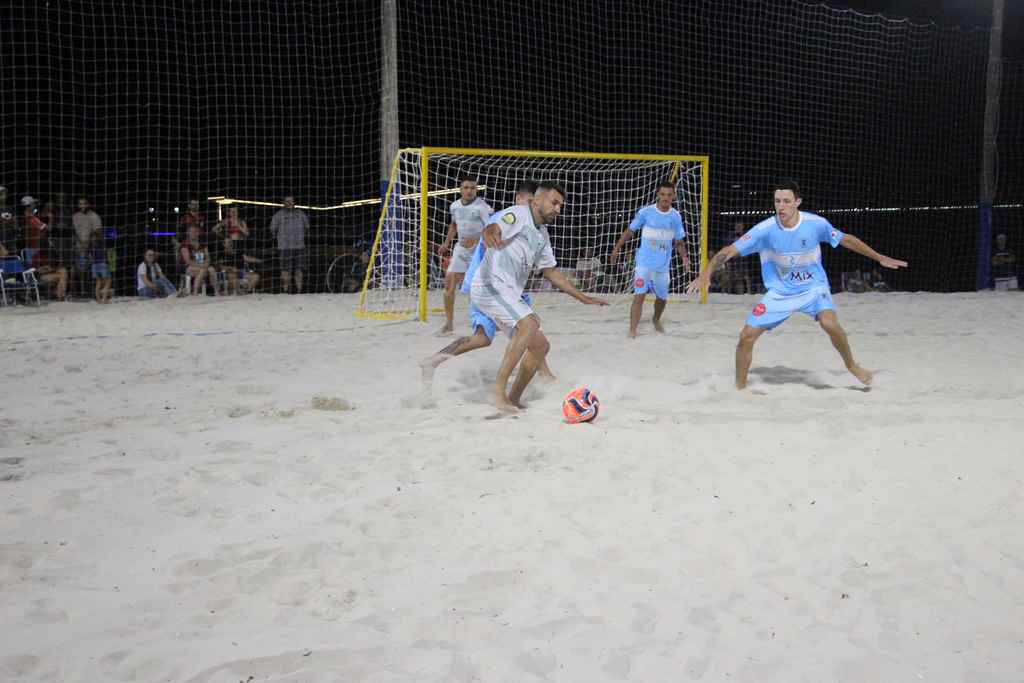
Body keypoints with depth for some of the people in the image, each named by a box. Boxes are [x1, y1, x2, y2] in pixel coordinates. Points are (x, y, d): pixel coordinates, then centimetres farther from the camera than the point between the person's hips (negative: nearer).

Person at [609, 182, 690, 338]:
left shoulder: (676, 216, 0)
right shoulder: (645, 212, -8)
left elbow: (679, 241, 10)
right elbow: (629, 231, 3)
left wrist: (684, 256, -7)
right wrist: (617, 248, 3)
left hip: (663, 266, 4)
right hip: (644, 262, -3)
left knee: (662, 298, 16)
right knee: (639, 295, -15)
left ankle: (656, 320, 46)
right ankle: (632, 331, -11)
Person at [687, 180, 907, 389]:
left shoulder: (816, 223, -15)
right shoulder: (765, 229, -19)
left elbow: (846, 240, 2)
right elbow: (730, 251, -21)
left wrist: (880, 258, 7)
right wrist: (705, 273, -36)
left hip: (813, 287, -1)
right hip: (779, 292, 1)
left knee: (829, 324, -28)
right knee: (746, 336, -8)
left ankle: (851, 365, 2)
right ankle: (740, 387, 13)